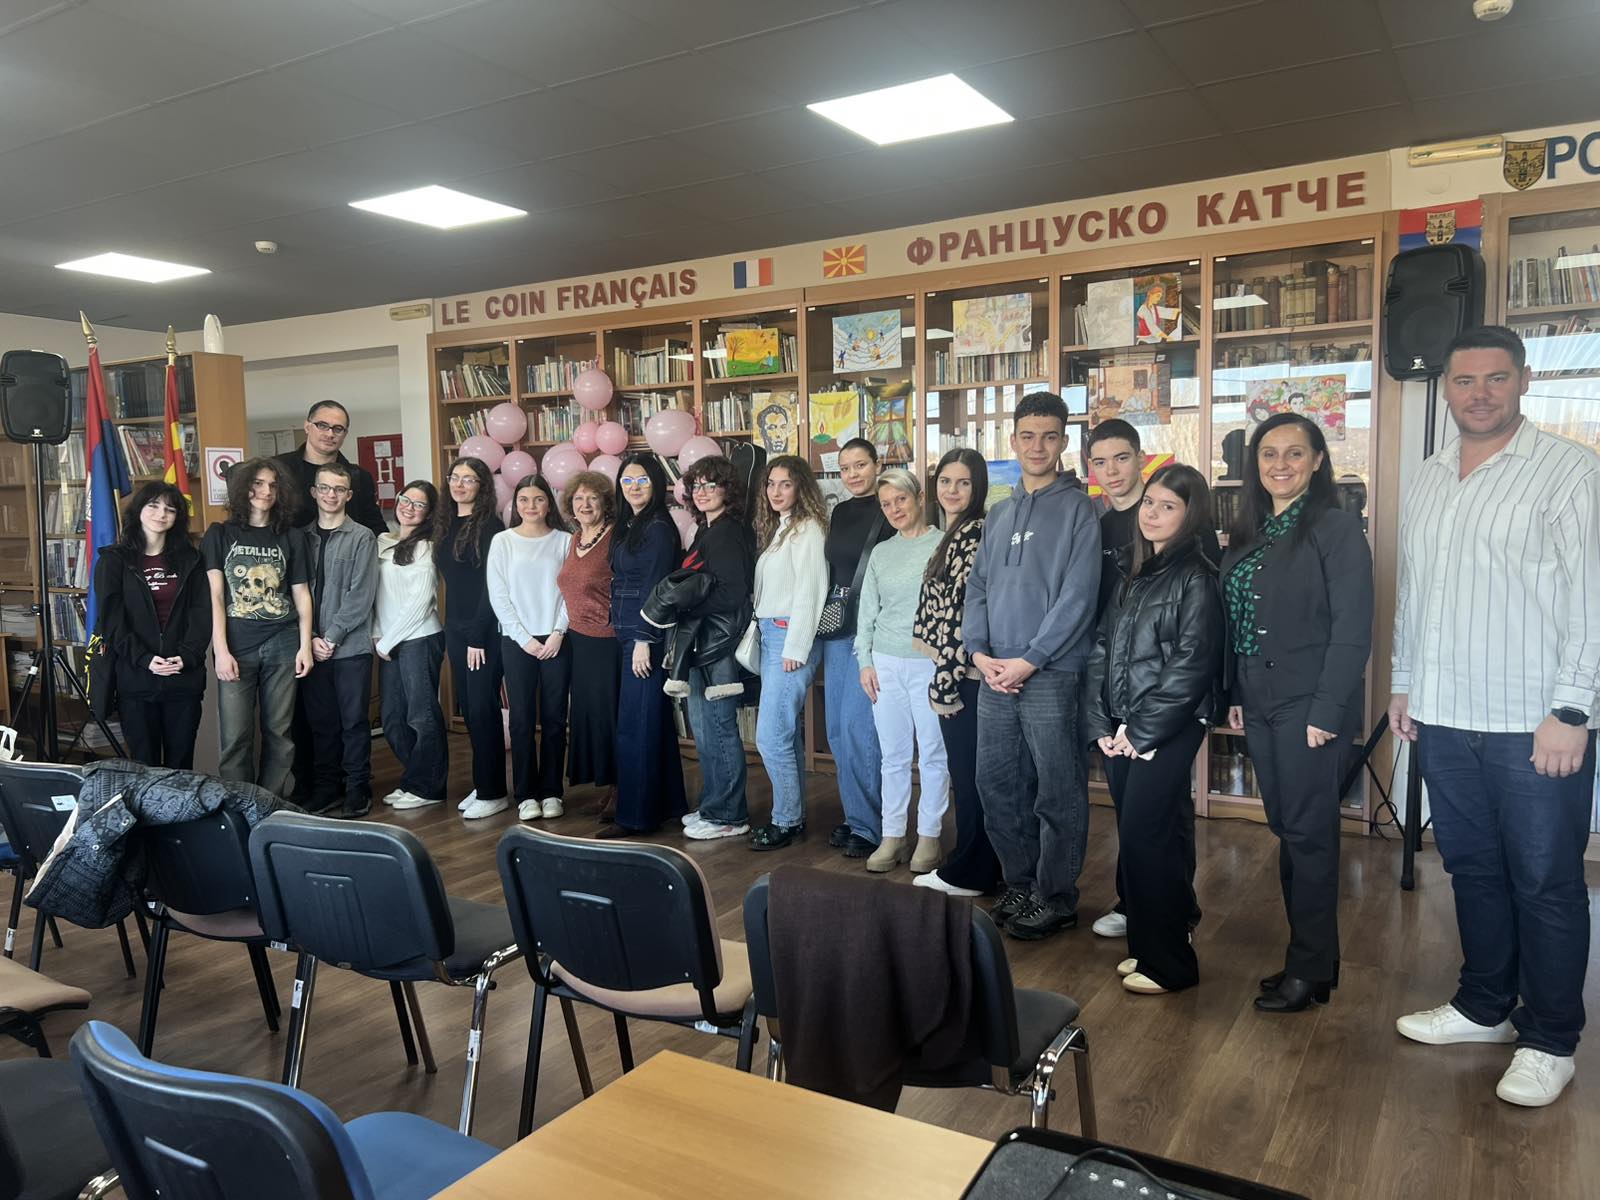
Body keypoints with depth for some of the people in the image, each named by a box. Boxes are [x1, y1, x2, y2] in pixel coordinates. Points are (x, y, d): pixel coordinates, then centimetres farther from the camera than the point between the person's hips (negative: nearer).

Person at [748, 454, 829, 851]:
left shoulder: (807, 528, -9)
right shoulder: (775, 528, 18)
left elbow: (809, 590, -14)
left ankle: (786, 820, 3)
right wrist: (761, 635, 8)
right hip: (769, 635, 9)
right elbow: (765, 591, 15)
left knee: (771, 736, -8)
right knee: (787, 732, 13)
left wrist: (795, 647, -16)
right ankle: (793, 814, 21)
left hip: (791, 638, -9)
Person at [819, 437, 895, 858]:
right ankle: (854, 816, 22)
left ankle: (868, 825, 2)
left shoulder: (888, 511, -6)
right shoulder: (839, 512, 15)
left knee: (858, 724, -9)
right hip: (837, 626, 7)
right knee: (836, 727, 9)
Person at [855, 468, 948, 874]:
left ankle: (929, 836, 13)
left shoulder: (943, 545, -1)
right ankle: (892, 836, 16)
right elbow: (867, 611, 15)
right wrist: (865, 661, 8)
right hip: (886, 664, 4)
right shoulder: (880, 552, 13)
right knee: (893, 756, 8)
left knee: (933, 754, 2)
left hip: (930, 663, -4)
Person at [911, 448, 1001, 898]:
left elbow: (966, 612, -19)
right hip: (952, 672, 10)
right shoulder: (954, 534, 15)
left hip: (965, 673, -10)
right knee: (965, 771, 15)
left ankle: (970, 874, 12)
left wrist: (945, 683, -17)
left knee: (970, 772, 1)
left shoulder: (975, 534, -15)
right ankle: (974, 867, 26)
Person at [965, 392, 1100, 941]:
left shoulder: (1077, 509, -4)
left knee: (1056, 792, 2)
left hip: (1050, 674, -6)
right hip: (994, 673, 6)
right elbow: (978, 586, 13)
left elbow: (1078, 595, -12)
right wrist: (979, 651, -2)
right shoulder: (998, 514, 15)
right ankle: (1020, 882, 27)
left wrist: (1030, 660, -15)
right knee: (996, 783, 11)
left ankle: (1056, 898, 16)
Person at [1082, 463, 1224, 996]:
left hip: (1167, 730, -6)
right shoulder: (1129, 571, 13)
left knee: (1147, 837, -5)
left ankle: (1169, 962, 9)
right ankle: (1145, 945, 24)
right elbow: (1101, 648, 10)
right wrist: (1100, 725, 1)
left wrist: (1141, 732, -12)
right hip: (1122, 732, 6)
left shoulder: (1196, 578, -6)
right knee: (1134, 836, 10)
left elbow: (1191, 666, -13)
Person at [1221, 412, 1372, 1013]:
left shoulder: (1336, 528, -9)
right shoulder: (1249, 532, 12)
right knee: (1285, 829, 12)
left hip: (1307, 705, -7)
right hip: (1259, 704, 7)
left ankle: (1311, 969, 13)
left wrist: (1327, 710, -17)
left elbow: (1352, 628, -14)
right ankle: (1307, 955, 24)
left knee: (1308, 833, 0)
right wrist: (1235, 694, 8)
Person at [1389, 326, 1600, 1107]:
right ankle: (1484, 1007, 31)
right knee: (1472, 869, 16)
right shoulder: (1427, 481, 12)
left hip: (1535, 725, -5)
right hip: (1444, 718, 6)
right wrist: (1403, 684, 15)